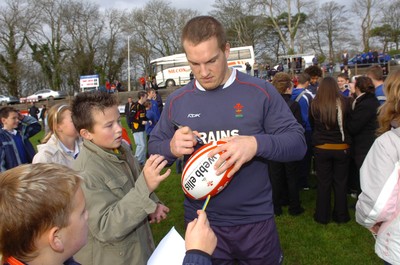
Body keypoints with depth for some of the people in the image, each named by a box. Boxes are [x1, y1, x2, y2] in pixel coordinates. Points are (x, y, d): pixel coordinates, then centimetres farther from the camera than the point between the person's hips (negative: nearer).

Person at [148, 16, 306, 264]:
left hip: (255, 220, -1)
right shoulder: (176, 100, 0)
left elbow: (298, 142, -8)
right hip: (200, 221, 2)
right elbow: (154, 147, 8)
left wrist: (257, 144, -29)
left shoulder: (261, 92, -8)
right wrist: (171, 147, -17)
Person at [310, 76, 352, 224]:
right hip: (342, 148, 0)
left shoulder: (315, 104, -10)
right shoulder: (345, 102, -10)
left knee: (323, 183, 10)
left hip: (321, 148, 0)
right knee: (340, 182, 13)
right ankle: (341, 216, 24)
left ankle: (322, 216, 19)